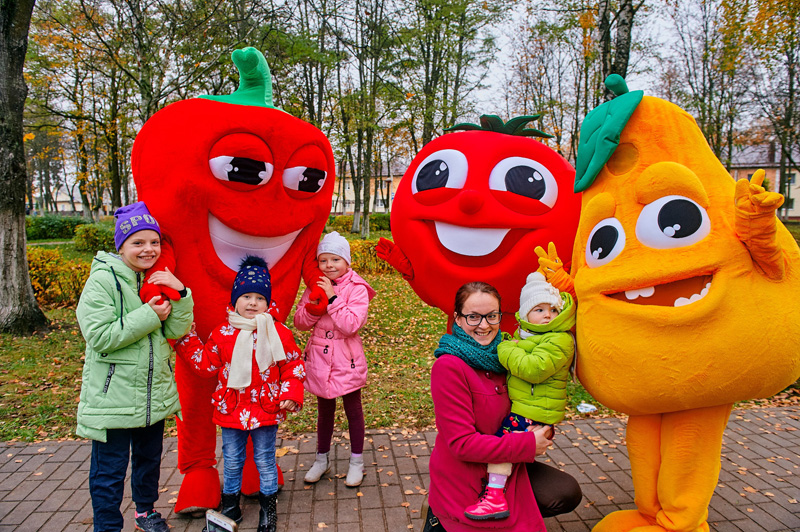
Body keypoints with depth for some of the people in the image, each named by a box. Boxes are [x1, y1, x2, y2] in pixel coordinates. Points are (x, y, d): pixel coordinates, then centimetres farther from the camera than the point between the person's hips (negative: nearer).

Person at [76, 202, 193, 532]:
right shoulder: (102, 280, -14)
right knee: (109, 470, 5)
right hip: (112, 396, -6)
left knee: (149, 457, 23)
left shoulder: (160, 281, 5)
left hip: (155, 393, 6)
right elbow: (100, 336, -23)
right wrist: (149, 316, -22)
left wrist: (180, 293, -17)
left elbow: (177, 330, -2)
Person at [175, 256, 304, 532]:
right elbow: (206, 364, 6)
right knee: (232, 460, 17)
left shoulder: (279, 333, -7)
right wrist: (187, 340, 1)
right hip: (231, 409, 2)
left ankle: (268, 505, 30)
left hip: (266, 409, -2)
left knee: (265, 459, 12)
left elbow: (293, 366, -3)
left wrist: (290, 394, -11)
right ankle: (230, 503, 36)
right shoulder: (222, 333, -3)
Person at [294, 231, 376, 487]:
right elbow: (300, 322, 0)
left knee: (353, 410, 12)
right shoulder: (315, 286, 1)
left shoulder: (357, 289, -12)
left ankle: (356, 461, 29)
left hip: (346, 360, -4)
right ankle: (322, 459, 37)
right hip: (319, 358, 4)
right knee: (324, 411, 19)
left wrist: (332, 298, -26)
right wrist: (312, 307, -19)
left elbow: (351, 324, -23)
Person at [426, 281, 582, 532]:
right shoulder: (448, 367, -24)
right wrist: (528, 445, -22)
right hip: (463, 479, -7)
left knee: (567, 494, -1)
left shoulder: (500, 355, 0)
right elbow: (462, 443, -25)